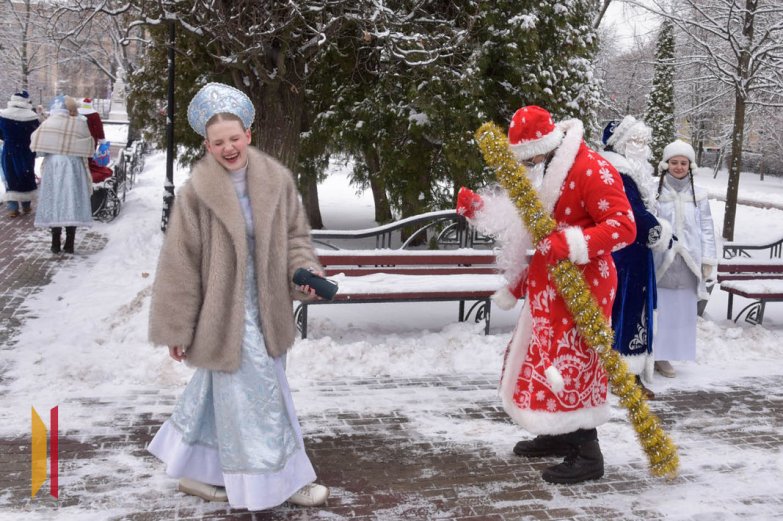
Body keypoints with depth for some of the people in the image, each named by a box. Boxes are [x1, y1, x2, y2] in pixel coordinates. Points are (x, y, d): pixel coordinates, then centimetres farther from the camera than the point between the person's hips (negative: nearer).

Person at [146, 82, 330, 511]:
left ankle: (195, 470, 39)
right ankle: (279, 481, 18)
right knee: (256, 396, 2)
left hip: (265, 310, 5)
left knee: (220, 393, 19)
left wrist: (304, 272, -12)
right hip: (225, 312, -5)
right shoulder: (196, 192, -14)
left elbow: (295, 235, 8)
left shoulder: (277, 181, -3)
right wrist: (176, 328, -7)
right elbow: (179, 266, -10)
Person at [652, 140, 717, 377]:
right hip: (658, 262, -4)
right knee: (654, 309, -2)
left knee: (680, 311, 7)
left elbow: (706, 229, 10)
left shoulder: (698, 196, 9)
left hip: (686, 264, 4)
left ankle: (663, 356, 17)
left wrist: (708, 261, 5)